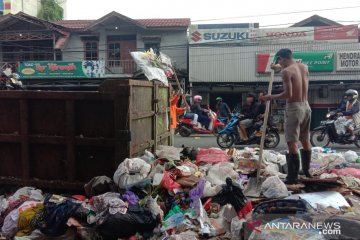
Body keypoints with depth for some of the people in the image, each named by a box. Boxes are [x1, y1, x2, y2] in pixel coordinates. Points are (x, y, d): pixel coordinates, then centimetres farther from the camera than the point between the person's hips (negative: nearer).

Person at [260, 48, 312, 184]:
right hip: (306, 107, 8)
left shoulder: (286, 72, -14)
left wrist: (270, 97, -10)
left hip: (294, 108, -8)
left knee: (292, 143, -6)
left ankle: (292, 177, -6)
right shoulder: (304, 67, 9)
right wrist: (279, 68, 44)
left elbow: (288, 94, -21)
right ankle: (306, 170, 31)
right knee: (305, 140, 18)